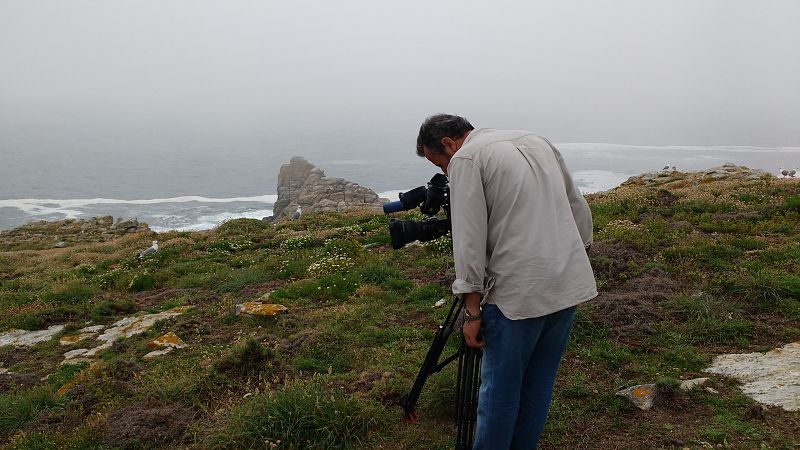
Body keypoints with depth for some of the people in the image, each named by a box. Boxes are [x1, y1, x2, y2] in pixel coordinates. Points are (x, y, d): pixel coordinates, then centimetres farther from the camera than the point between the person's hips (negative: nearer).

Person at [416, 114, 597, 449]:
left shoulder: (466, 159, -5)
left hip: (518, 293, -7)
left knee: (500, 389, 6)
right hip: (570, 285, 8)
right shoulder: (536, 140, 17)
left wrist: (472, 310, -9)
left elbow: (469, 241, -12)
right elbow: (579, 208, 19)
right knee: (539, 385, 17)